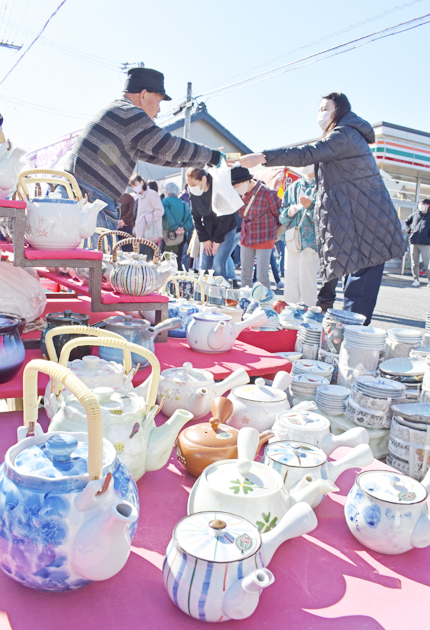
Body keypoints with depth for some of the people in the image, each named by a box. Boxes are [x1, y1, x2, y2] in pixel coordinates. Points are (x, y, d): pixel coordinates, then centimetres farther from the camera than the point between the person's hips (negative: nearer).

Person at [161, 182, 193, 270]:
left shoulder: (165, 201, -1)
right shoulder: (184, 204, 15)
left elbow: (168, 216, -17)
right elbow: (189, 218, 3)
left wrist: (175, 228, -17)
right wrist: (184, 228, -8)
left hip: (168, 235, -5)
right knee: (178, 261, 9)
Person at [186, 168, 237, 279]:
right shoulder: (192, 191, -7)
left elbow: (225, 217, -19)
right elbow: (196, 217, 3)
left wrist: (217, 240, -14)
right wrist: (204, 239, -2)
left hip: (226, 230, -5)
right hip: (208, 231, 5)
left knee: (218, 264, -15)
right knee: (204, 264, 2)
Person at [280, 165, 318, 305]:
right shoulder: (294, 187, 16)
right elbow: (282, 216, 19)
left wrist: (311, 206, -26)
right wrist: (289, 212, -3)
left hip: (310, 241, -5)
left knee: (307, 285, -6)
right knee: (290, 284, 8)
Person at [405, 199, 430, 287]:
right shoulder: (414, 215, 12)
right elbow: (406, 222, 27)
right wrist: (409, 230, 12)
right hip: (414, 242, 3)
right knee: (415, 263, 5)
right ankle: (416, 280, 12)